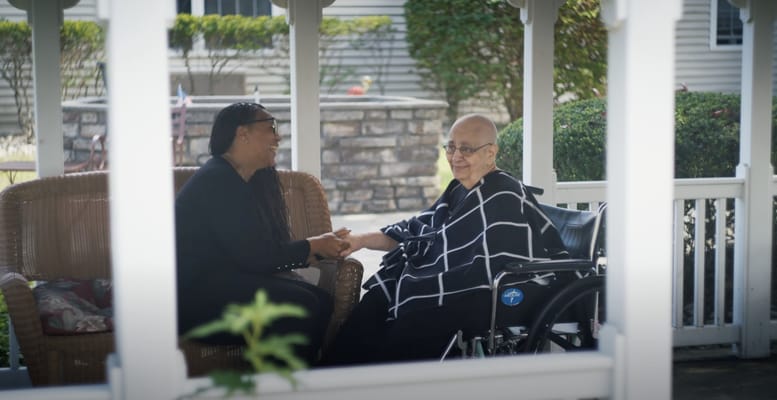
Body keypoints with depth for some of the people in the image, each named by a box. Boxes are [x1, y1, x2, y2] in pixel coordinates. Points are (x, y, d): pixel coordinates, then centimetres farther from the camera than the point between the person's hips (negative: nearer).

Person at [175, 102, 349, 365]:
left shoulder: (247, 182, 16)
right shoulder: (215, 181, -14)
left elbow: (272, 248, 13)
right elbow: (252, 257, -18)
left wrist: (320, 249, 0)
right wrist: (312, 247, -8)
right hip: (195, 297, -9)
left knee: (320, 301, -9)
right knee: (301, 306, -22)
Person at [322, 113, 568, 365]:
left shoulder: (504, 199, -12)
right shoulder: (459, 190, 15)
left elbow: (492, 271, -21)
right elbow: (418, 229, 22)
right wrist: (360, 240, 13)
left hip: (473, 303, -9)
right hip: (432, 289, 9)